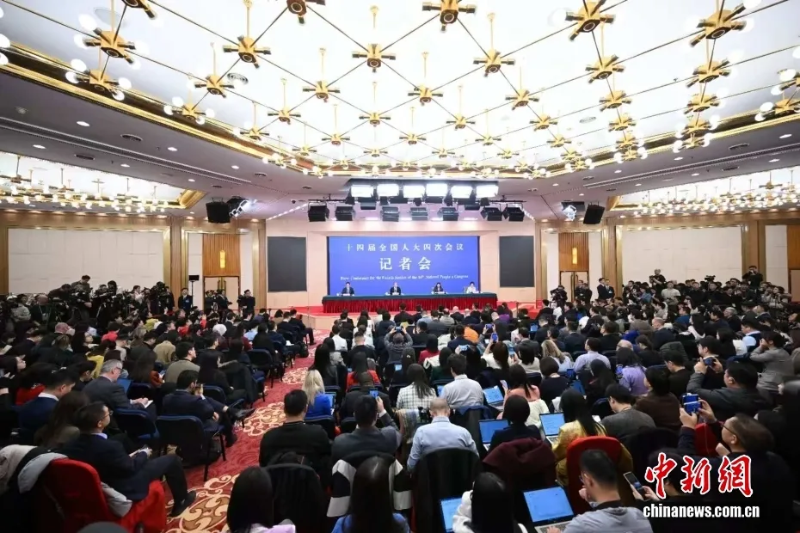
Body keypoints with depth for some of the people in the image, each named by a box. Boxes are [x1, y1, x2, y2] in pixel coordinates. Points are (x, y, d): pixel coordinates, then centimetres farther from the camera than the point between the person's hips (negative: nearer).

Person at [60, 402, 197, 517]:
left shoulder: (69, 446, -13)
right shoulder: (109, 446, -36)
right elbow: (130, 467, -19)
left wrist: (127, 457, 4)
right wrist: (144, 454, -1)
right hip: (122, 491, -8)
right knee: (171, 459, 4)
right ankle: (181, 501, 26)